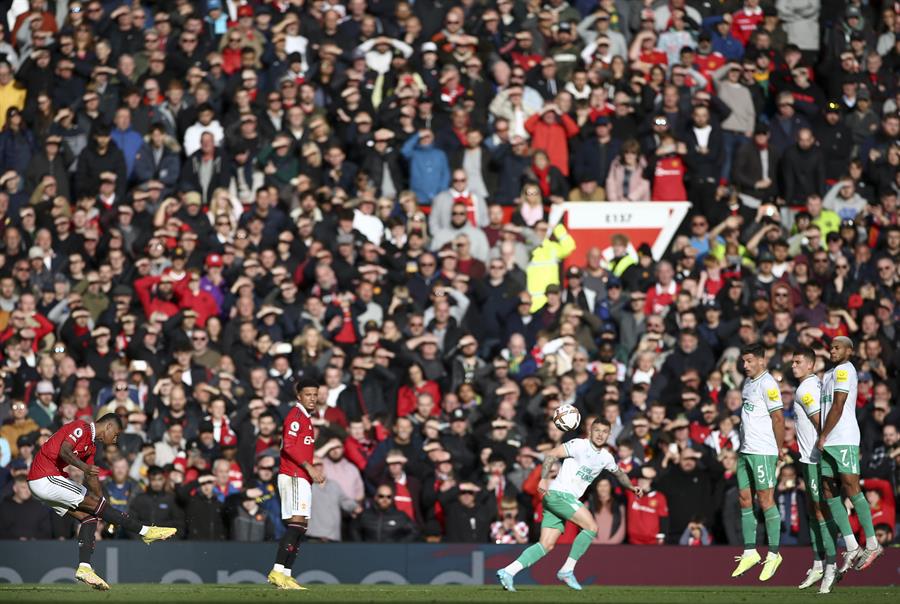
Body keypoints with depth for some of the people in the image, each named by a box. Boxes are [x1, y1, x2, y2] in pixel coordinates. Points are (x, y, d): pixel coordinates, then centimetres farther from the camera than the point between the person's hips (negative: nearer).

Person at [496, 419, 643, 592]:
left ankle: (508, 572, -6)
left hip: (568, 499, 8)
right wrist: (544, 479, -26)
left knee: (546, 545, 0)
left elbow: (619, 473, 38)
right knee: (591, 527, -15)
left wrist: (631, 487, 29)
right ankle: (567, 570, -10)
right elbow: (551, 454, -16)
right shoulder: (579, 445, -8)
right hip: (559, 493, -8)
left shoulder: (606, 457, 17)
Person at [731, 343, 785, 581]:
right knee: (745, 499, 8)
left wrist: (779, 448, -7)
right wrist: (742, 444, 18)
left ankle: (773, 554, 0)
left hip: (763, 452, -9)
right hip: (746, 451, 9)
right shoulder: (748, 382, 15)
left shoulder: (768, 384, -12)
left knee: (765, 500, -6)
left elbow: (778, 418, -13)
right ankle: (750, 552, 14)